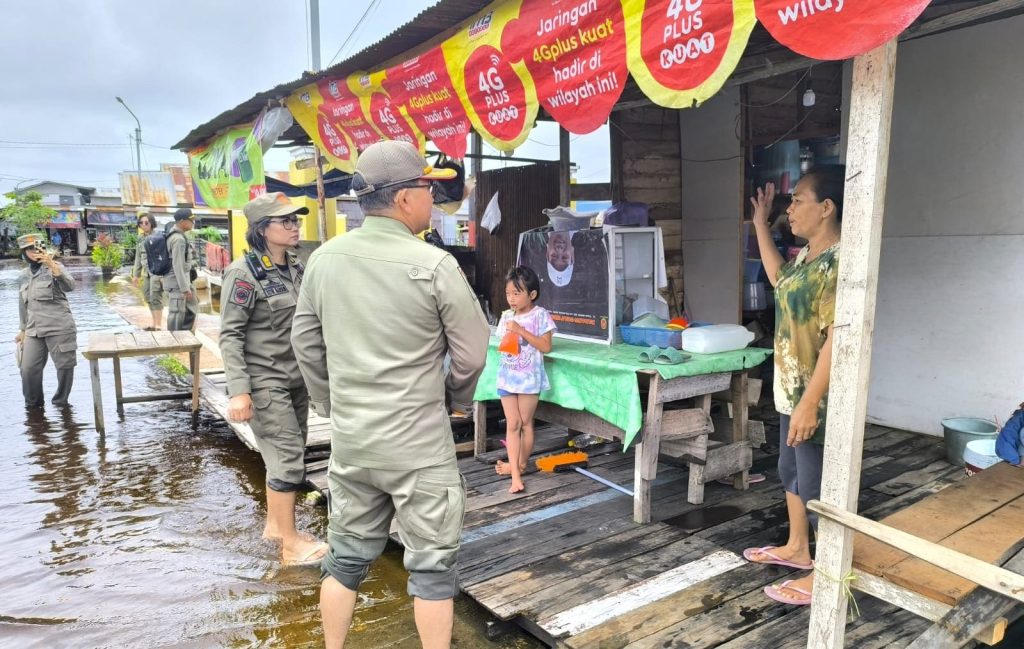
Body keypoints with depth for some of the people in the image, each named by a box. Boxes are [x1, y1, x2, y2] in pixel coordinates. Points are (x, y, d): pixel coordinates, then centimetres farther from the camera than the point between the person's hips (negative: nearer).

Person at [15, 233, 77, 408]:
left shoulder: (55, 267, -1)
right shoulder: (24, 277, 14)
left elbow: (69, 286, -21)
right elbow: (23, 305, 22)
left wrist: (51, 265, -31)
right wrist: (23, 329, 23)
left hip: (60, 328, -4)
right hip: (34, 331, 4)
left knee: (65, 365, -1)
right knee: (28, 369, -2)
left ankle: (60, 401, 17)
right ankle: (33, 404, 16)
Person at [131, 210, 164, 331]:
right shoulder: (141, 239, 14)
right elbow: (138, 257, 20)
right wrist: (136, 274, 18)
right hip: (147, 272, 8)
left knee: (155, 297, -13)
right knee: (148, 297, 9)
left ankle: (158, 325, -12)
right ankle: (154, 324, 18)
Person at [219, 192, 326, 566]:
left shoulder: (295, 268, 7)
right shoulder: (244, 273, -14)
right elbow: (230, 335, -15)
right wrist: (238, 390, -22)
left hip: (296, 378, 7)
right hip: (265, 381, -7)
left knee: (288, 455, 14)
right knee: (288, 457, -5)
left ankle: (274, 524, 30)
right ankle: (291, 543, 7)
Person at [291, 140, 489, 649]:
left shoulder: (324, 259, 0)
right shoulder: (434, 265, -16)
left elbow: (305, 342, 8)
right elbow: (472, 351, -9)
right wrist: (455, 397, 10)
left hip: (349, 440, 6)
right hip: (419, 443, -5)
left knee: (347, 556, 21)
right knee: (431, 564, 11)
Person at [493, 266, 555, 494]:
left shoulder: (540, 315, -9)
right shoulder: (506, 316, 6)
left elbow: (546, 347, -14)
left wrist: (521, 331, -21)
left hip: (529, 377, -4)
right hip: (507, 376, 4)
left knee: (525, 423, 10)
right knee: (512, 424, 2)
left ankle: (520, 464, 28)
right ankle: (516, 474, 3)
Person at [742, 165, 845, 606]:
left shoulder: (839, 263, -23)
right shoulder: (807, 256, 8)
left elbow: (837, 339, -26)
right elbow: (779, 279, 30)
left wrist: (810, 403, -26)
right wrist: (760, 223, 26)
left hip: (818, 397, -10)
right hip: (792, 389, 10)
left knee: (818, 485, 3)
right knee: (791, 471, 22)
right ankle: (796, 548, 40)